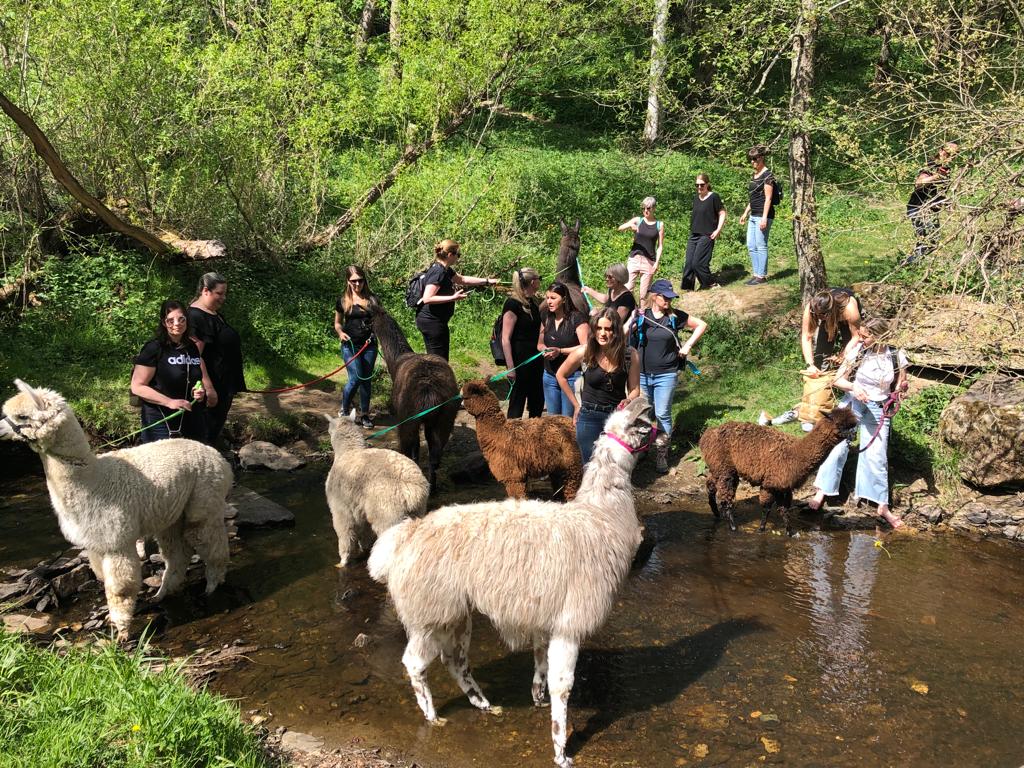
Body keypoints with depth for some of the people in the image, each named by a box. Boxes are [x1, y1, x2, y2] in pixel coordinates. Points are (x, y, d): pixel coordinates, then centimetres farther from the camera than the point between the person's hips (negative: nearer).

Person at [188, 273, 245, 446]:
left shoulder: (215, 313, 12)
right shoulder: (196, 317, -19)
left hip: (225, 383, 10)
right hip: (212, 384, -10)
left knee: (219, 420, 17)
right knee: (210, 425, -2)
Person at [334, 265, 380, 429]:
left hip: (369, 345, 2)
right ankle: (345, 409, 11)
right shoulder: (343, 300, 3)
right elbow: (337, 323, 11)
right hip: (350, 345, -2)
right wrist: (340, 332, -9)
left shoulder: (372, 298, 5)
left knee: (366, 380, 7)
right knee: (355, 378, -12)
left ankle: (365, 415, 17)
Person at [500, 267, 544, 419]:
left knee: (537, 403, 15)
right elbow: (505, 339, -17)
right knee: (517, 404, 1)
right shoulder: (513, 304, -14)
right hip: (520, 361, -8)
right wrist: (510, 367, -20)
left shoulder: (532, 303, 9)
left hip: (535, 360, 8)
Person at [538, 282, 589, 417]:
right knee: (552, 417, 13)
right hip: (549, 374, 6)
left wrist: (560, 351, -20)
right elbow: (540, 344, 19)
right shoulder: (547, 318, 9)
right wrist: (545, 349, -5)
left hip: (572, 376, -6)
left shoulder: (577, 318, -11)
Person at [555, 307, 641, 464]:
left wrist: (628, 401, -22)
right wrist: (576, 404, 7)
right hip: (589, 417, -1)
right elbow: (561, 376, 6)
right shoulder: (583, 353, -10)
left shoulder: (630, 354, -8)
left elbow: (634, 389, 0)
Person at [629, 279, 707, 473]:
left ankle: (661, 454, 7)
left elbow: (701, 325, 8)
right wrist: (632, 322, -16)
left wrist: (688, 345, 0)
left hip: (666, 375, -1)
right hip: (642, 374, 1)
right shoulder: (641, 316, -1)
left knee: (663, 414, -3)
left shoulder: (675, 316, -2)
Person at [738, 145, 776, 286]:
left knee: (761, 246, -5)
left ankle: (762, 276, 1)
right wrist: (745, 213, 21)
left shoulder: (767, 175, -10)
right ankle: (756, 274, 16)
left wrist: (764, 218, -21)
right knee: (751, 246, 9)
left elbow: (768, 199, -15)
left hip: (763, 215, -9)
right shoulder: (754, 175, 15)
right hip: (753, 216, 9)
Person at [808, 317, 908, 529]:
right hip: (851, 403, 0)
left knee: (876, 456, 0)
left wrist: (902, 387, -22)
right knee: (836, 447, -2)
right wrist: (853, 387, -26)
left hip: (877, 410, 0)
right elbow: (838, 379, -7)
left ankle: (883, 507, 10)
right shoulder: (856, 351, -10)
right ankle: (821, 492, 9)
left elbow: (899, 388, 1)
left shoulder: (896, 357, -10)